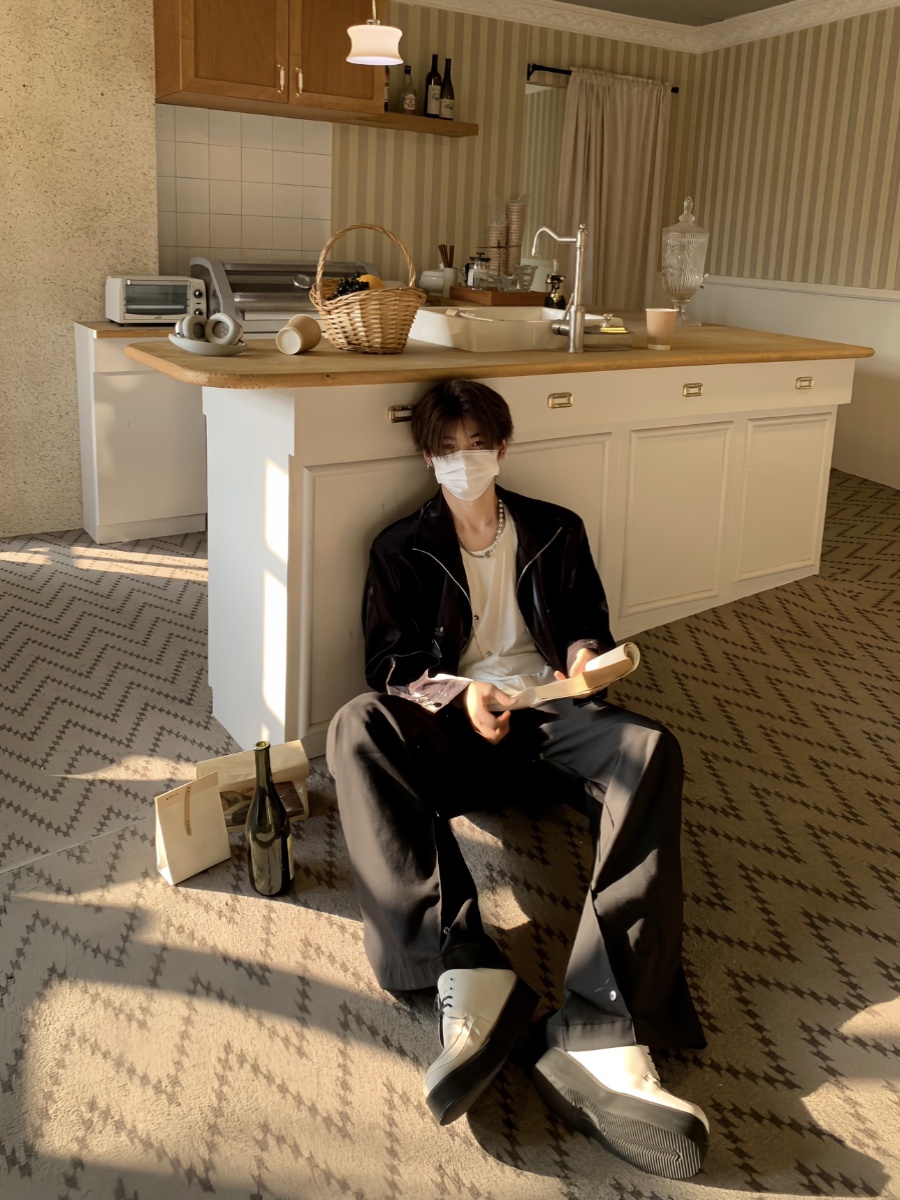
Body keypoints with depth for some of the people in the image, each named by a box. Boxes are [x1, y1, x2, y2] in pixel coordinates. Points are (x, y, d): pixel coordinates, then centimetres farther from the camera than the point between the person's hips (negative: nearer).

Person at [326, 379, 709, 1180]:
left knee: (650, 750, -32)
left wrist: (584, 653, -4)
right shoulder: (402, 549, 14)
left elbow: (589, 623, 22)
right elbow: (389, 660, 5)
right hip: (449, 717, 0)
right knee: (358, 728, -33)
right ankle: (464, 968, -47)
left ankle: (604, 1037, -46)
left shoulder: (556, 532, 20)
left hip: (546, 710, 1)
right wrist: (459, 692, -16)